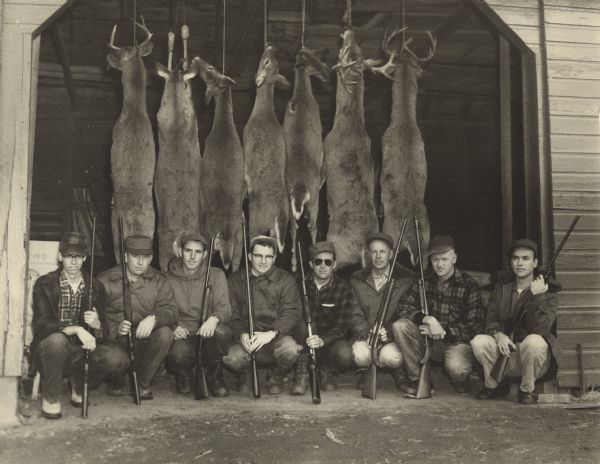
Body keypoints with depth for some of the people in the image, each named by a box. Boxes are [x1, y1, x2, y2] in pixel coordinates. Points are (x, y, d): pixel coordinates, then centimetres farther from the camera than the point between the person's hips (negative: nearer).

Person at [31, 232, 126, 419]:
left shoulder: (95, 287, 6)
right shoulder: (44, 284, -3)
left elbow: (104, 332, 5)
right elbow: (41, 324, -17)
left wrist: (96, 324, -21)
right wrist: (77, 329, -32)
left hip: (82, 350, 3)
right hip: (49, 350, -3)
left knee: (117, 360, -24)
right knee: (57, 339, -37)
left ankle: (79, 386, 8)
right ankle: (50, 398, -14)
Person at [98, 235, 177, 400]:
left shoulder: (159, 281, 5)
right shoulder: (105, 281, 0)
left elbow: (171, 311, -10)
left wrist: (153, 318, -32)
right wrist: (115, 329, -27)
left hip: (145, 342, 2)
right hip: (115, 343, -2)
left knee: (165, 333, -29)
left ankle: (143, 382, -6)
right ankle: (115, 383, 7)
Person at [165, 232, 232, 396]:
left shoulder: (216, 276, 5)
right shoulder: (169, 279, 8)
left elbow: (225, 308, -7)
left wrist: (214, 318, -32)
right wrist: (173, 328, -21)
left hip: (207, 334, 0)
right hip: (181, 335, 0)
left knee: (218, 331, -36)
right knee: (178, 353, -36)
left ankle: (215, 377, -7)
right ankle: (183, 377, 4)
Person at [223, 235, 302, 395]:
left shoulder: (286, 280, 4)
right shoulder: (235, 279, 8)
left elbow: (292, 313, -6)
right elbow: (231, 313, 2)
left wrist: (271, 333, -23)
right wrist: (241, 334, -19)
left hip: (276, 336, 0)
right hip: (245, 338, 0)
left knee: (290, 349, -33)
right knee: (233, 358, -32)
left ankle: (276, 376, 4)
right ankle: (243, 376, 9)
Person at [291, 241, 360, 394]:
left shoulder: (343, 288, -6)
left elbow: (342, 326, -13)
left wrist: (322, 340, -32)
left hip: (330, 341, 0)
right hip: (304, 342, 1)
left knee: (345, 355, -33)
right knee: (305, 324, -32)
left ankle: (327, 370, 2)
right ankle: (301, 373, -17)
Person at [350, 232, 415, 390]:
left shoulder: (407, 279, 1)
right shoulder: (357, 280, 7)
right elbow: (355, 316, 3)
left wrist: (389, 333, -20)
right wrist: (369, 333, -17)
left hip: (394, 338, -1)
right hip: (366, 336, 2)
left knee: (391, 356, -34)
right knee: (361, 355, -31)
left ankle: (398, 372, 5)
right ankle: (365, 371, 7)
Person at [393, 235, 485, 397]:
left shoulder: (469, 285, -6)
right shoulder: (424, 281, 5)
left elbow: (474, 326, -9)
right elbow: (404, 307, -3)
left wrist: (444, 331, -20)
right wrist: (427, 319, -21)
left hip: (456, 340, -4)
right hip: (428, 340, 4)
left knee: (457, 369, -35)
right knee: (399, 326, -22)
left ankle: (459, 377, 7)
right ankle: (417, 378, -9)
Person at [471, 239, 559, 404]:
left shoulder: (547, 293, -3)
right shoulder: (501, 290, 11)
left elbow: (540, 330, -17)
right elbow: (491, 321, 3)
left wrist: (536, 296, -27)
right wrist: (498, 334, -20)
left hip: (534, 357, -3)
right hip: (505, 354, 3)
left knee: (534, 341, -36)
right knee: (479, 341, -24)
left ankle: (527, 390, -11)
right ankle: (493, 385, 1)